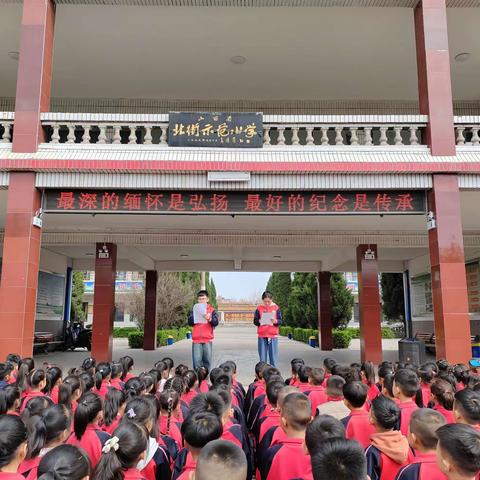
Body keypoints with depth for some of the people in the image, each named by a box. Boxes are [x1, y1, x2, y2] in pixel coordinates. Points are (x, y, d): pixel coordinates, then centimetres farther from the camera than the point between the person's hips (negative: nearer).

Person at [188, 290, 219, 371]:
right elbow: (190, 322, 2)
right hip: (196, 340, 0)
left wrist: (209, 319, -26)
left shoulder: (212, 310, 6)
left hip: (208, 339, 0)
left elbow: (216, 322, -6)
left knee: (207, 360, 1)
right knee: (196, 361, -4)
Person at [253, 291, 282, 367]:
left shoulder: (276, 308, 3)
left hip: (273, 335, 0)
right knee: (262, 357, 4)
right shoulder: (259, 308, 3)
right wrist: (259, 321, -17)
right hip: (262, 335, 0)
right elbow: (255, 321, 4)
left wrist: (276, 321, -19)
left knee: (273, 356, 1)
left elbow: (280, 321, 2)